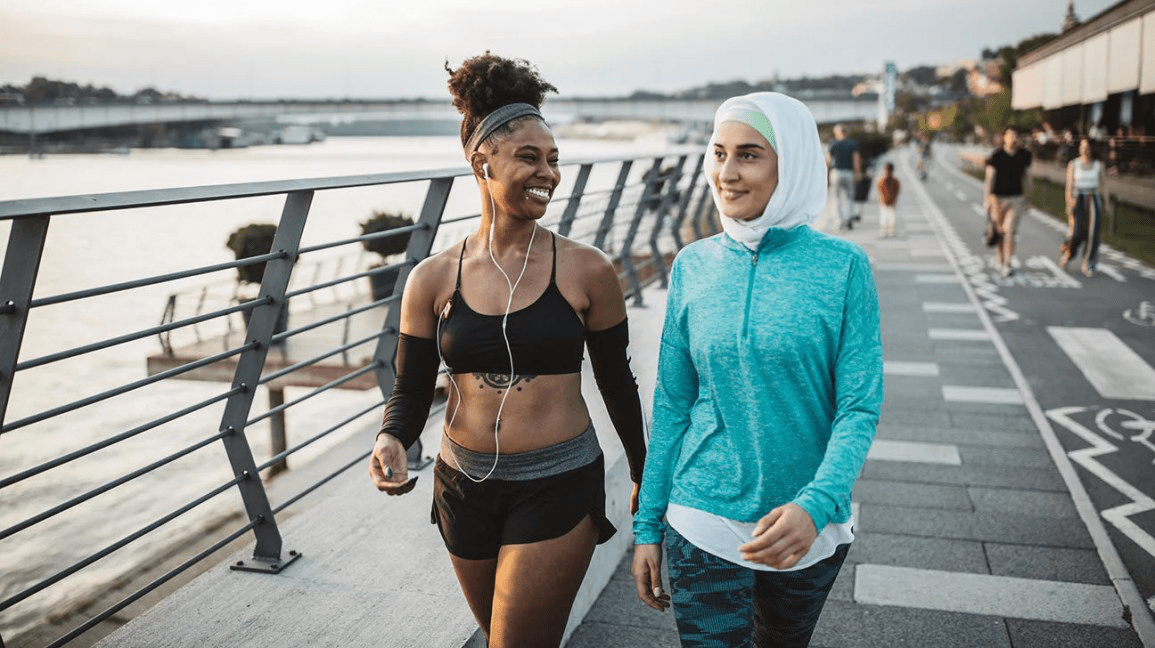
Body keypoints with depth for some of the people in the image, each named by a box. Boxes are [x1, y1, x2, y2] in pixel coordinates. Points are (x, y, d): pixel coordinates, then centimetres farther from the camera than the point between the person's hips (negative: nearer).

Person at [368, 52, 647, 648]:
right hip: (464, 488, 3)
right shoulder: (433, 279, -3)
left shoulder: (587, 272, -7)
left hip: (558, 488, -3)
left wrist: (643, 476, 13)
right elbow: (410, 391, 3)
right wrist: (392, 441, -18)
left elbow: (616, 381, 4)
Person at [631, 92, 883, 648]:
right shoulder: (693, 266, -2)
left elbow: (860, 408, -10)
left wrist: (816, 505, -26)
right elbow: (671, 405, 2)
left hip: (810, 526, 0)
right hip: (704, 523, 0)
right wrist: (647, 527, 2)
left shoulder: (843, 267, -9)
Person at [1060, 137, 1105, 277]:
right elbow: (1069, 186, -2)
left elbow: (1100, 186, 11)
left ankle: (1088, 265, 3)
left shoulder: (1098, 165, 6)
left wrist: (1101, 207, 10)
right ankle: (1065, 252, 23)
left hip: (1093, 202, 2)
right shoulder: (1073, 164, 1)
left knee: (1092, 233, -5)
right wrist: (1069, 205, -11)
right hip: (1077, 201, -1)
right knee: (1076, 234, -8)